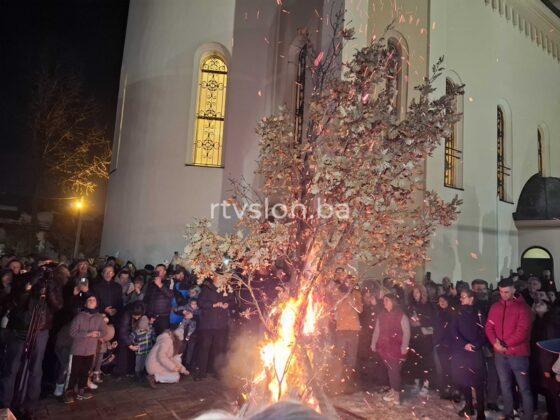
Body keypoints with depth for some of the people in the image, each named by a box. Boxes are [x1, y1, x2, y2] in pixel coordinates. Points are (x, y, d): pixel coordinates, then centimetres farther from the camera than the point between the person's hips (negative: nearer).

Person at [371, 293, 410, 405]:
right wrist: (373, 344, 12)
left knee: (394, 370, -8)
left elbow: (406, 332, -6)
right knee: (389, 369, 6)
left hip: (396, 348, -4)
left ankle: (396, 393, 4)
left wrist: (404, 347, -13)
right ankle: (393, 391, 18)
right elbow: (376, 331, 15)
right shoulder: (381, 315, 13)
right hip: (384, 347, 4)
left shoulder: (401, 316, -3)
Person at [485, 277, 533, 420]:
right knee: (505, 386, 15)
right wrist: (495, 342, -12)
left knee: (524, 387, 0)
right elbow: (489, 327, 6)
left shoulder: (522, 307, -7)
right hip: (500, 353, 5)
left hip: (518, 353, -5)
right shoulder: (495, 307, 7)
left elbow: (522, 330, -14)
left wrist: (506, 344, -15)